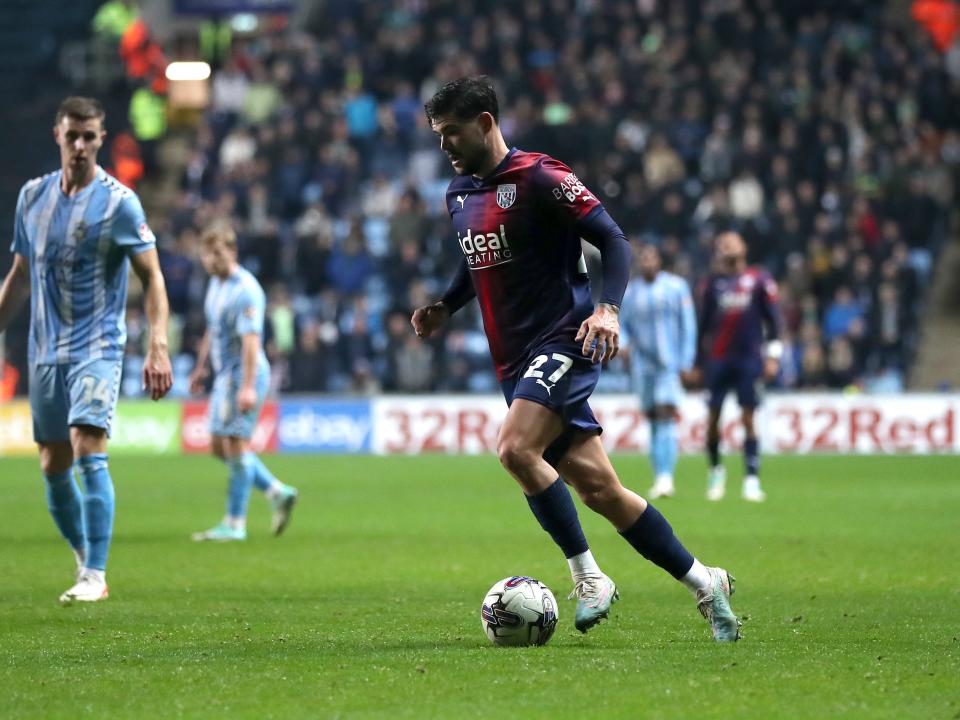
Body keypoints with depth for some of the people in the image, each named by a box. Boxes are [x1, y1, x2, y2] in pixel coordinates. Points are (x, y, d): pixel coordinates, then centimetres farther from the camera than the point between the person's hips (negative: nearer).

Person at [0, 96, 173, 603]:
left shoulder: (118, 201, -7)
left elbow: (152, 277, -7)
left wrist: (158, 346, -18)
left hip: (97, 348, -5)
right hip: (45, 352, 5)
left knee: (89, 452, -18)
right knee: (53, 466, 5)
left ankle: (94, 576, -17)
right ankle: (86, 561, 21)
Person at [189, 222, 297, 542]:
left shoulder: (245, 290, -18)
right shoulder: (215, 283, 12)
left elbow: (251, 339, -25)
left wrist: (248, 386, -30)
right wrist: (201, 366, 29)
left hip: (244, 374, -10)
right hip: (224, 374, 10)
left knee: (235, 445, -7)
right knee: (219, 446, 11)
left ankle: (234, 524, -1)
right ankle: (277, 493, 20)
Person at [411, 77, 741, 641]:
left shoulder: (539, 177, -11)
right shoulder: (459, 194, 14)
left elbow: (614, 240, -12)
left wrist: (608, 309, -26)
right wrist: (444, 309, 13)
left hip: (563, 341, -8)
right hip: (515, 361, 8)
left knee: (515, 448, -27)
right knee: (597, 488, 3)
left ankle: (589, 578, -15)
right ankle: (704, 583, 14)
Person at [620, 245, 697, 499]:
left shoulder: (676, 286, 1)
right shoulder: (630, 292, 9)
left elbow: (688, 326, 1)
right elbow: (621, 325, 13)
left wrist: (686, 363, -5)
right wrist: (621, 343, -11)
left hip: (671, 363, -3)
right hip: (643, 364, 4)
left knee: (666, 414, -17)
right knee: (653, 420, 5)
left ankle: (665, 477, -24)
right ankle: (661, 480, 9)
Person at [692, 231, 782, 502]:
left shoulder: (759, 281, 2)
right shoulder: (713, 283, 8)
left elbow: (773, 320, 3)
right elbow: (704, 325, 13)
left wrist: (773, 357, -3)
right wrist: (699, 362, 12)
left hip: (749, 358, -2)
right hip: (718, 360, 2)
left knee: (748, 419, -4)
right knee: (713, 418, 1)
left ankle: (752, 480, -4)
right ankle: (715, 469, 23)